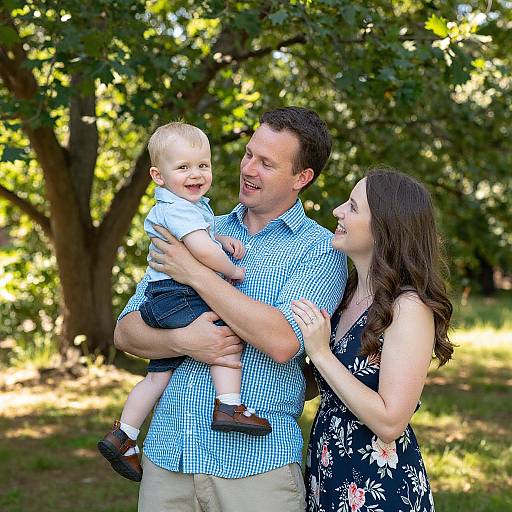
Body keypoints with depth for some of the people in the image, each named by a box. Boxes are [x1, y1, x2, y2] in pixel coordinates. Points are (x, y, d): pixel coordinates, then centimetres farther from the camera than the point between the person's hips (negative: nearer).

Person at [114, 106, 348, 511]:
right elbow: (126, 332, 7)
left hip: (256, 460, -4)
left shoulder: (320, 249, -3)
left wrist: (195, 273, -13)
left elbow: (283, 342, -19)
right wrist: (182, 341, -14)